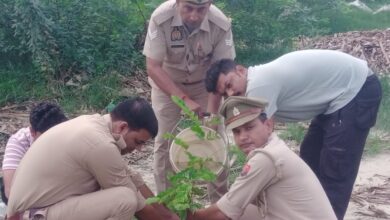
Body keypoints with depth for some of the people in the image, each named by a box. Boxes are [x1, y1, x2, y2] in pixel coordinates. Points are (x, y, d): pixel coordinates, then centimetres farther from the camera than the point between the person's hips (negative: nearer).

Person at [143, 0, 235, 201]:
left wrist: (212, 112, -26)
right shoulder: (161, 18, -33)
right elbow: (153, 67, -30)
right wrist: (185, 100, -39)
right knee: (164, 141, 0)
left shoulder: (221, 24, -29)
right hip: (166, 82, -1)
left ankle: (220, 201, 15)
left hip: (204, 84, 1)